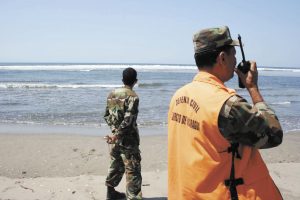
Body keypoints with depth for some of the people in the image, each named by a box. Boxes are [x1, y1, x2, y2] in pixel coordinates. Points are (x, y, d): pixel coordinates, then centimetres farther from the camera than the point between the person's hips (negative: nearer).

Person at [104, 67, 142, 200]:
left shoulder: (112, 94, 6)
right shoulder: (132, 96, -15)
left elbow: (107, 115, 10)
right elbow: (128, 120, -22)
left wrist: (114, 129, 6)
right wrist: (117, 135, -16)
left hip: (116, 138, 7)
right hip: (128, 139, -7)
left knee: (116, 166, 22)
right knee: (132, 171, 0)